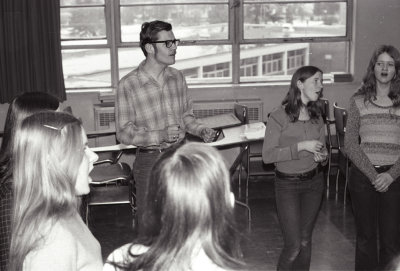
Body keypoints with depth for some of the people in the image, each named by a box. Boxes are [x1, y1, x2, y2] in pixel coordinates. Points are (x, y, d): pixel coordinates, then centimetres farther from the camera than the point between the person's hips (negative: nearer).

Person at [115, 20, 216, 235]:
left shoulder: (177, 77, 4)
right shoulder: (128, 85, -13)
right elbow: (124, 133, -12)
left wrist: (201, 130, -5)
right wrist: (160, 136, -24)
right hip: (150, 161, -4)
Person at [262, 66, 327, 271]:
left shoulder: (317, 116, 4)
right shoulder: (279, 116, -13)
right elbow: (267, 155, -16)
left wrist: (322, 155, -9)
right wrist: (301, 146, -22)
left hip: (314, 182, 5)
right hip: (287, 184, -5)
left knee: (305, 240, 11)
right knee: (293, 245, -5)